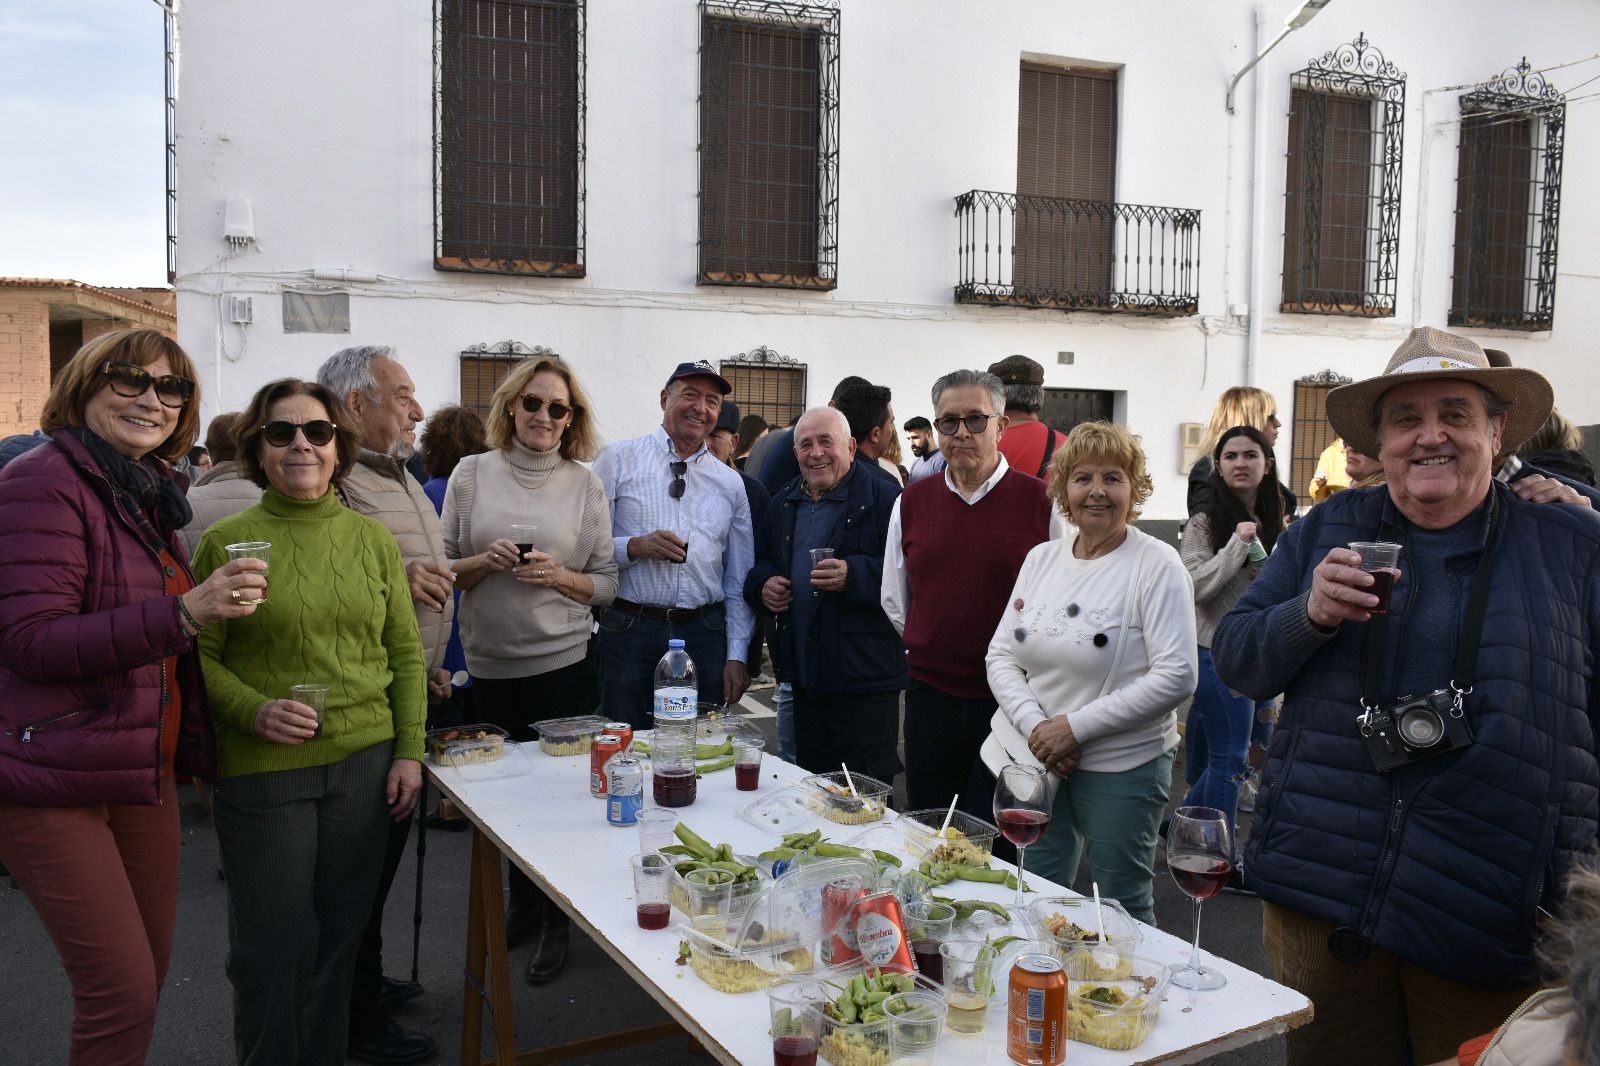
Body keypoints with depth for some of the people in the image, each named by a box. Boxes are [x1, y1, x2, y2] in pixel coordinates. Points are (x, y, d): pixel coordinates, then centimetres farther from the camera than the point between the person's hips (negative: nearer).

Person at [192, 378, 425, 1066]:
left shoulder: (374, 539, 5)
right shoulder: (226, 542, -3)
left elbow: (406, 653, 8)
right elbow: (198, 655, -2)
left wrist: (409, 751, 2)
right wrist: (252, 710, -19)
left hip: (365, 764, 3)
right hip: (263, 771, -3)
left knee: (340, 936, 13)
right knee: (273, 945, 6)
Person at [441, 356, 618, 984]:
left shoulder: (584, 481, -1)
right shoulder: (472, 473, 1)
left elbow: (606, 584, 1)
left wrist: (558, 576, -17)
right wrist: (483, 561, -15)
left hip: (558, 658, -2)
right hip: (488, 657, 2)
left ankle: (555, 922, 21)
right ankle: (522, 904, 33)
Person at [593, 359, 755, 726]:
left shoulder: (731, 482, 11)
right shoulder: (618, 459, 2)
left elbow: (739, 581, 11)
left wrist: (736, 656, 4)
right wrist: (635, 547, -17)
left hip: (706, 634, 3)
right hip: (630, 632, -2)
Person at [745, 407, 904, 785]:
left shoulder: (885, 499, -8)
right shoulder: (785, 503, 15)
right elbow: (758, 565, 24)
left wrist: (855, 576, -27)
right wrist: (763, 585, 3)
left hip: (865, 683, -7)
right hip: (805, 678, 7)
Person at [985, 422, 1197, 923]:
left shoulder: (1156, 565, -11)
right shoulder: (1041, 558, 5)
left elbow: (1176, 676, -18)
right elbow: (1001, 654, 5)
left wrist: (1076, 727, -18)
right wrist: (1034, 725, -11)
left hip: (1122, 769, -5)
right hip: (1038, 761, 5)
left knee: (1123, 907, 10)